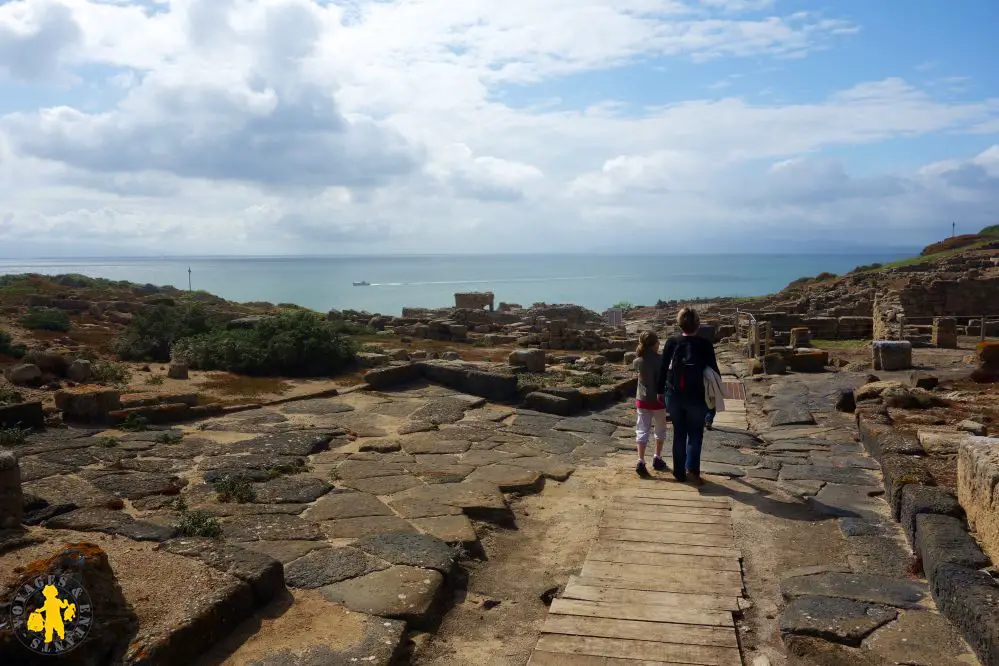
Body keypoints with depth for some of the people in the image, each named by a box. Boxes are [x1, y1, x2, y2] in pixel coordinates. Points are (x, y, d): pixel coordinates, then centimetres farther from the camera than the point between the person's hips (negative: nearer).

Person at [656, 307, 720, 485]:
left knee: (679, 433, 14)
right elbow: (713, 370, -3)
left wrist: (660, 390, 13)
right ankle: (692, 468, -4)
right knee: (695, 434, 12)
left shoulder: (671, 343, -3)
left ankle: (679, 472, 18)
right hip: (697, 396, -2)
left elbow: (663, 369, 2)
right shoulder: (705, 344, -9)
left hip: (673, 395, 2)